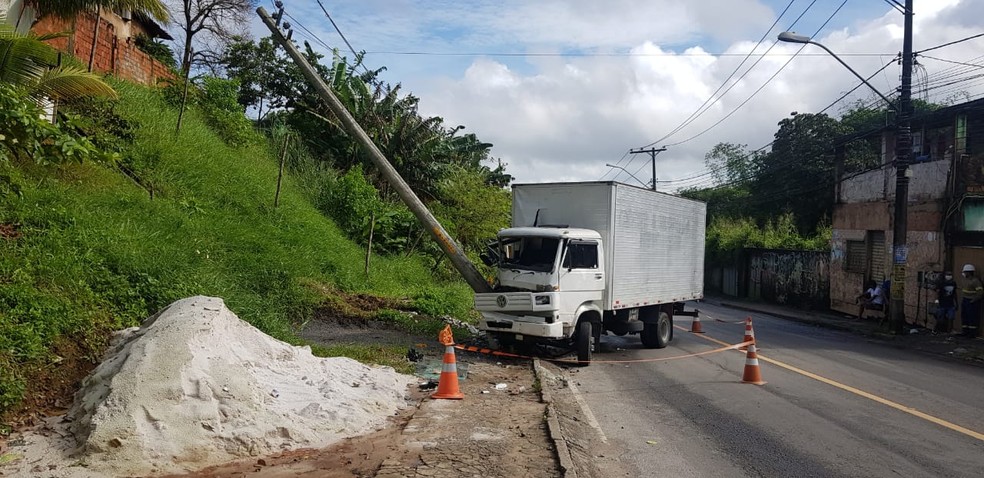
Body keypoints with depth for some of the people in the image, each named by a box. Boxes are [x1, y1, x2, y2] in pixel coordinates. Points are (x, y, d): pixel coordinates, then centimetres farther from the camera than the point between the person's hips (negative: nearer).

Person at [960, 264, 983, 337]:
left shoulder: (975, 281, -18)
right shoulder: (965, 279, 9)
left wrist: (974, 300, -19)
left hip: (972, 302, -9)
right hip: (965, 300, 9)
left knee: (972, 317, -4)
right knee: (964, 316, 11)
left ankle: (972, 333, 3)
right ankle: (966, 332, 19)